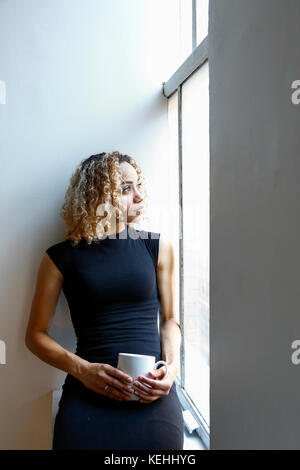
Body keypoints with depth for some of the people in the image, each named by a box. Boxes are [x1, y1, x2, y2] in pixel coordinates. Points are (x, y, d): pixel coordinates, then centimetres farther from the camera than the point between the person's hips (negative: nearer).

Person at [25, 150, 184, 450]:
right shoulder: (62, 257, 2)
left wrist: (172, 365, -5)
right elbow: (35, 334, 5)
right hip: (87, 397, -1)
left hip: (153, 397, 2)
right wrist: (82, 369, -9)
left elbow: (169, 318, 12)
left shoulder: (157, 247, 7)